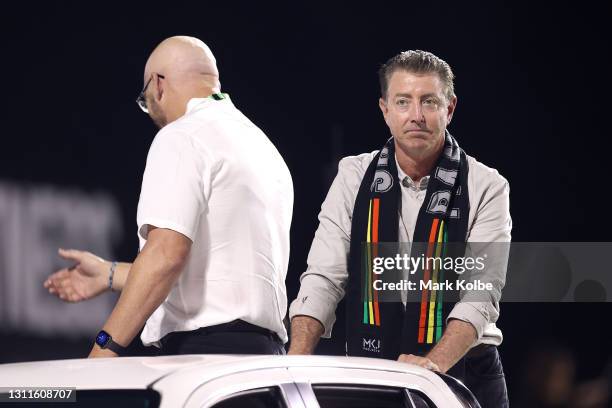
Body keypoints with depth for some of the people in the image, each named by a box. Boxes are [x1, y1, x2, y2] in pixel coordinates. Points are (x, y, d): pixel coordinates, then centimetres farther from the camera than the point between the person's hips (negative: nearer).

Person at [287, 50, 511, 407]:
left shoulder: (486, 187, -2)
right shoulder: (354, 177, 5)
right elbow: (323, 279, 0)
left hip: (462, 372, -2)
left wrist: (434, 364, -28)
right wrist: (296, 363, -15)